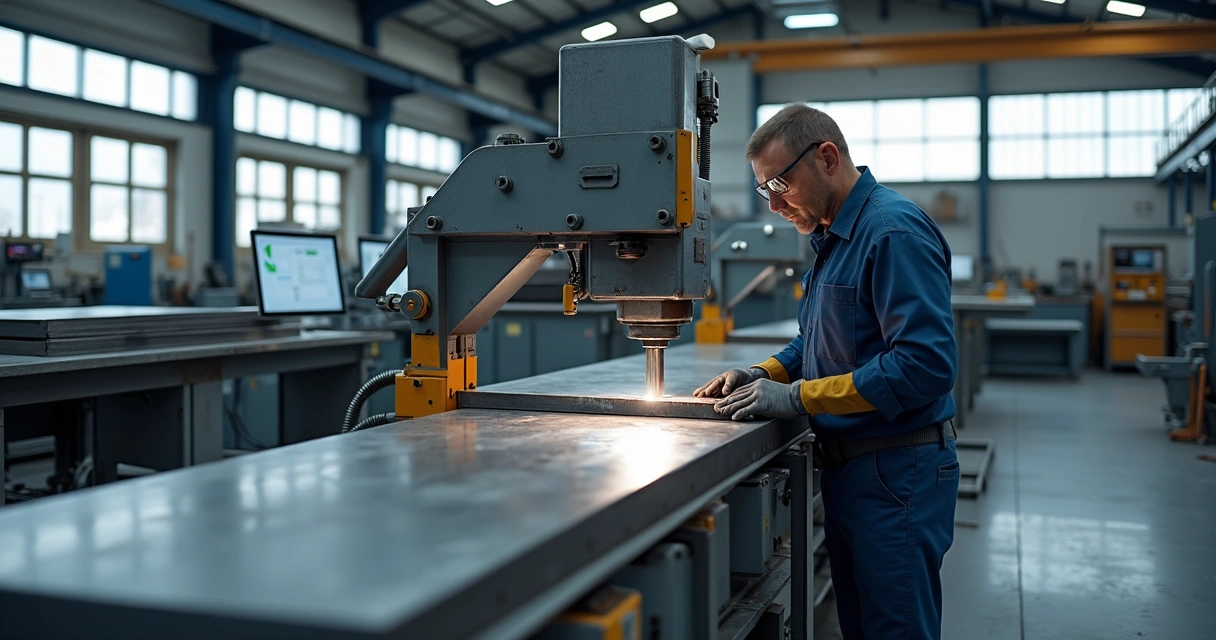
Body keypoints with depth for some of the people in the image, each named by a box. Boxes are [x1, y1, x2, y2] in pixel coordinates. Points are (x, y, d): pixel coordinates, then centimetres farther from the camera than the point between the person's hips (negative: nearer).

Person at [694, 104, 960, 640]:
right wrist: (764, 374, 3)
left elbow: (926, 363, -27)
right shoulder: (832, 236, 13)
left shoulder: (895, 232, -19)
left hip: (896, 473, -9)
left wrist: (797, 397, -23)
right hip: (849, 468, 9)